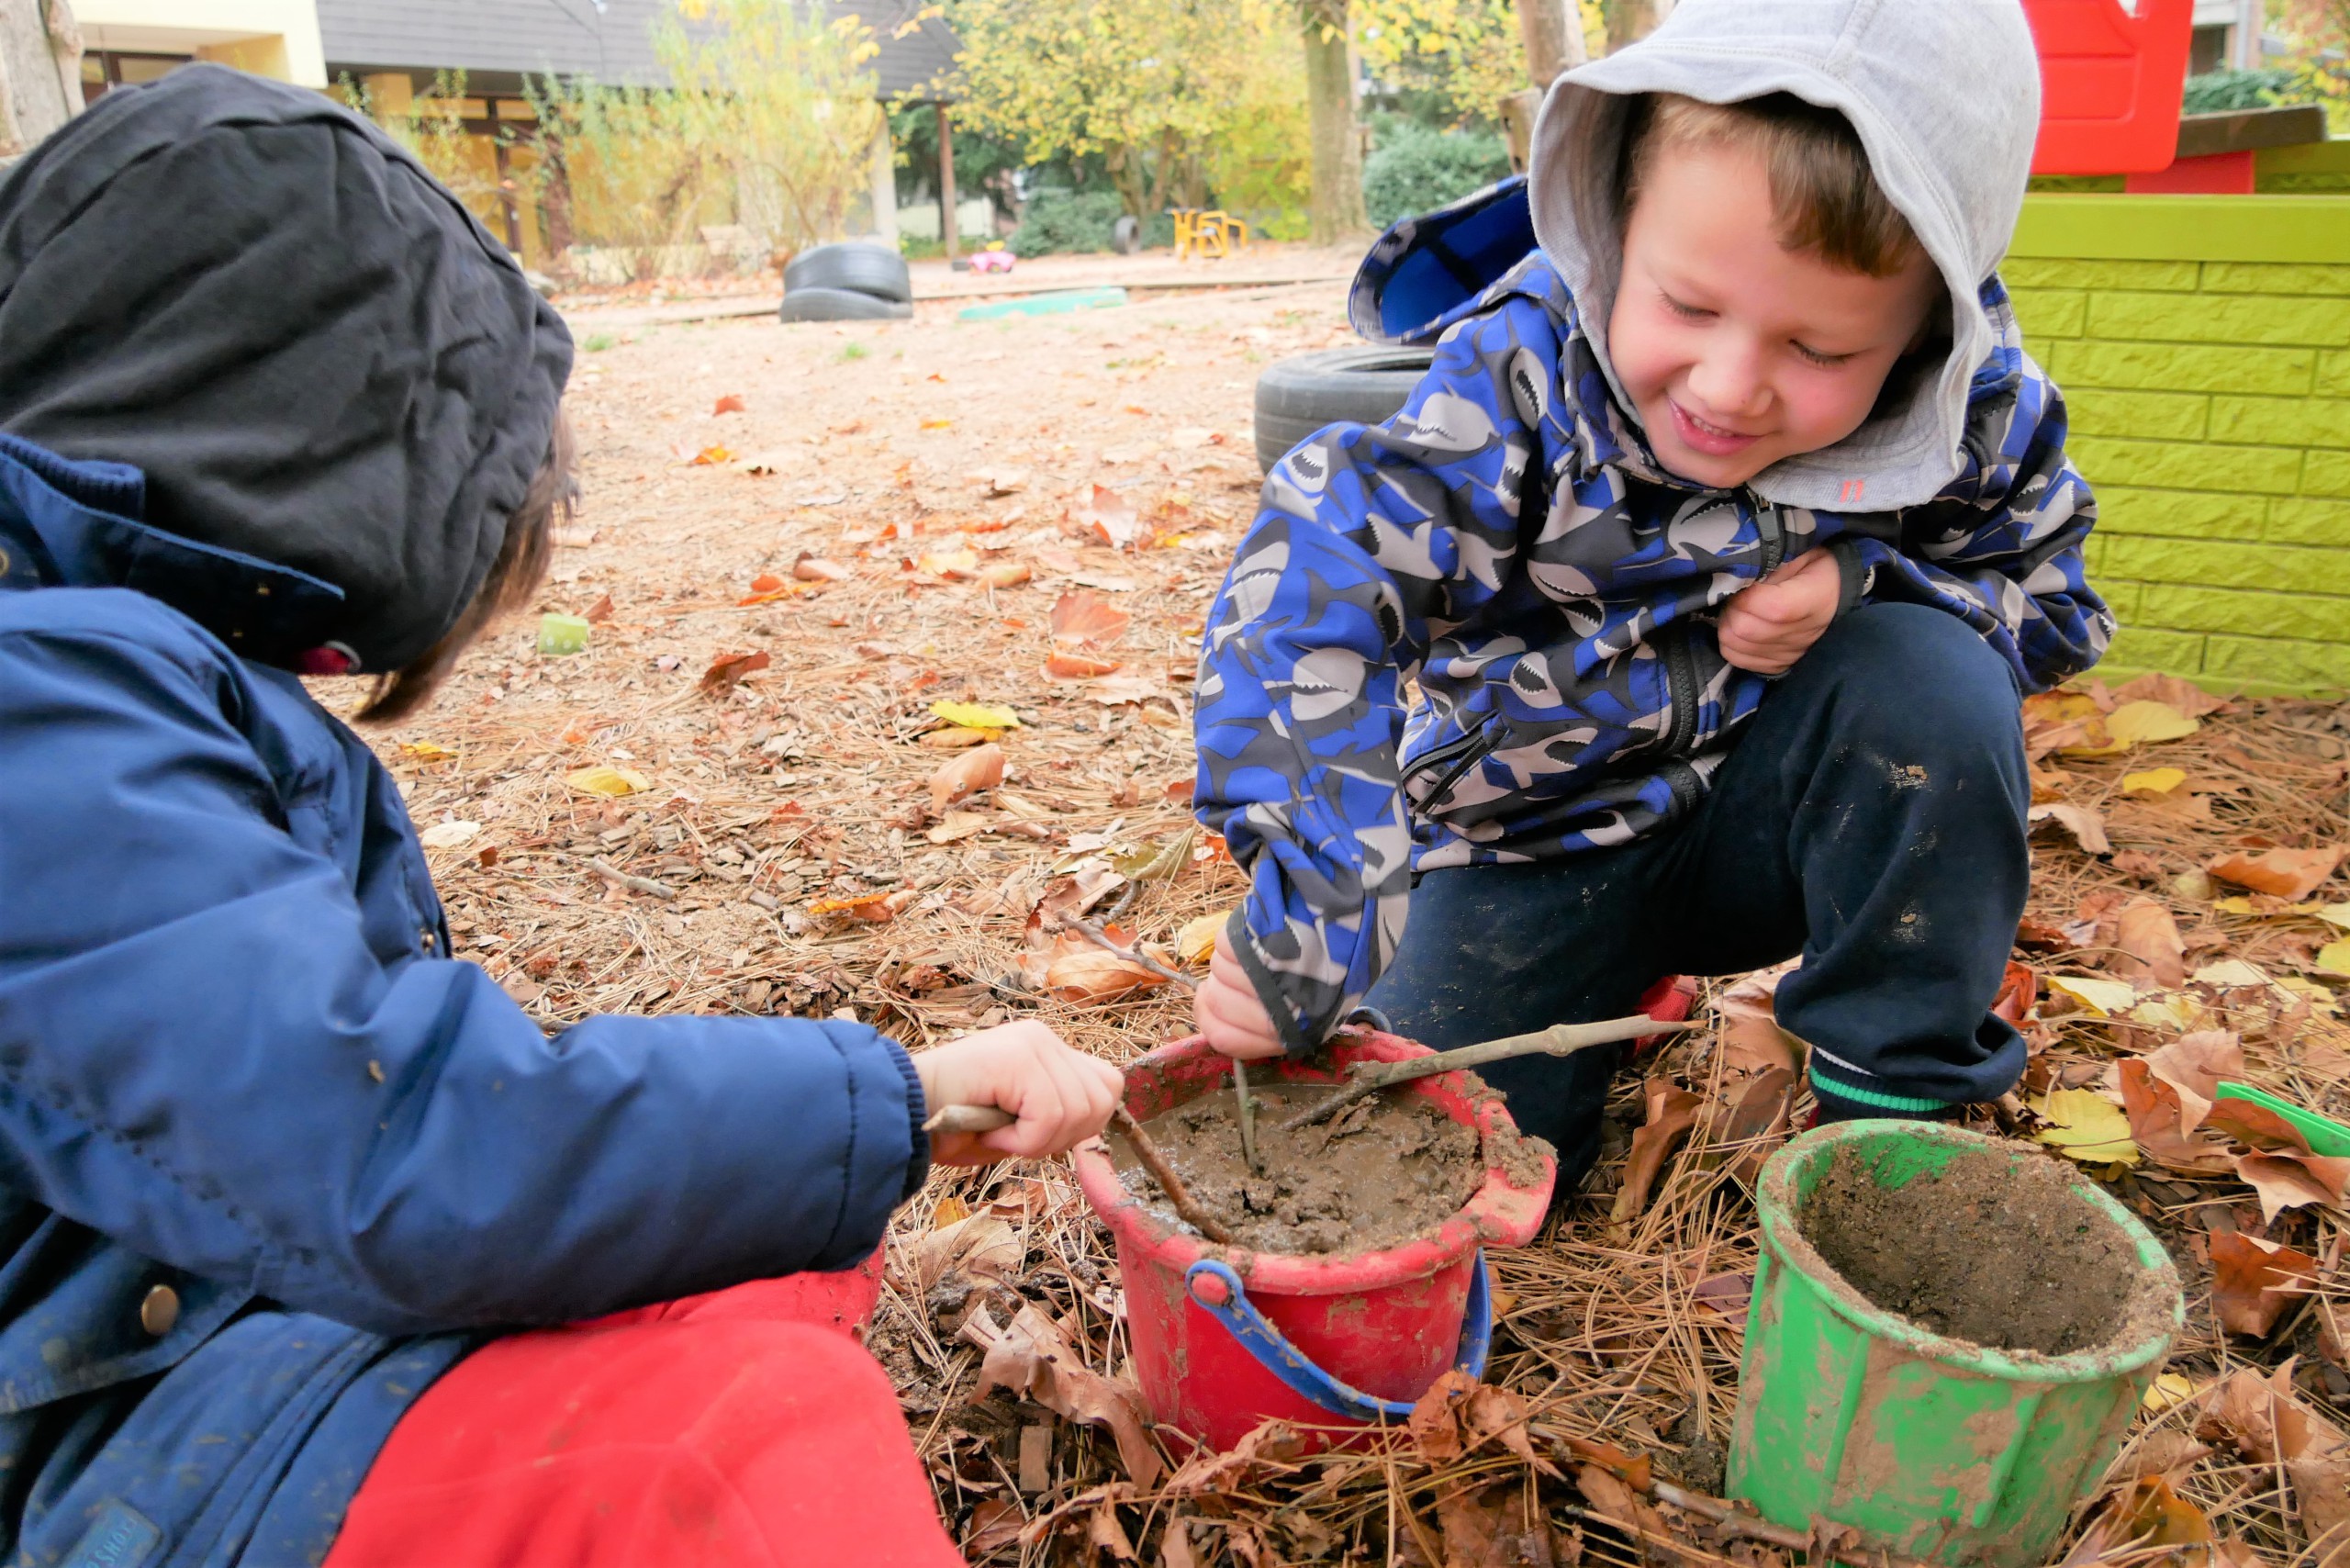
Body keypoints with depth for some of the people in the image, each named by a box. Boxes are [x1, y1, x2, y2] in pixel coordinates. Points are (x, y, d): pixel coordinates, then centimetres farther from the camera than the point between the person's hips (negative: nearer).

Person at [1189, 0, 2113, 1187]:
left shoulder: (1978, 414, -17)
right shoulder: (1516, 381, -27)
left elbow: (2048, 607, 1)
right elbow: (1306, 594, -38)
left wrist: (1864, 581, -23)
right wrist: (1305, 917, -49)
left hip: (1765, 819, 2)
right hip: (1537, 839, -1)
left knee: (1934, 676, -28)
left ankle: (1895, 1098, -10)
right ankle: (1616, 982, 21)